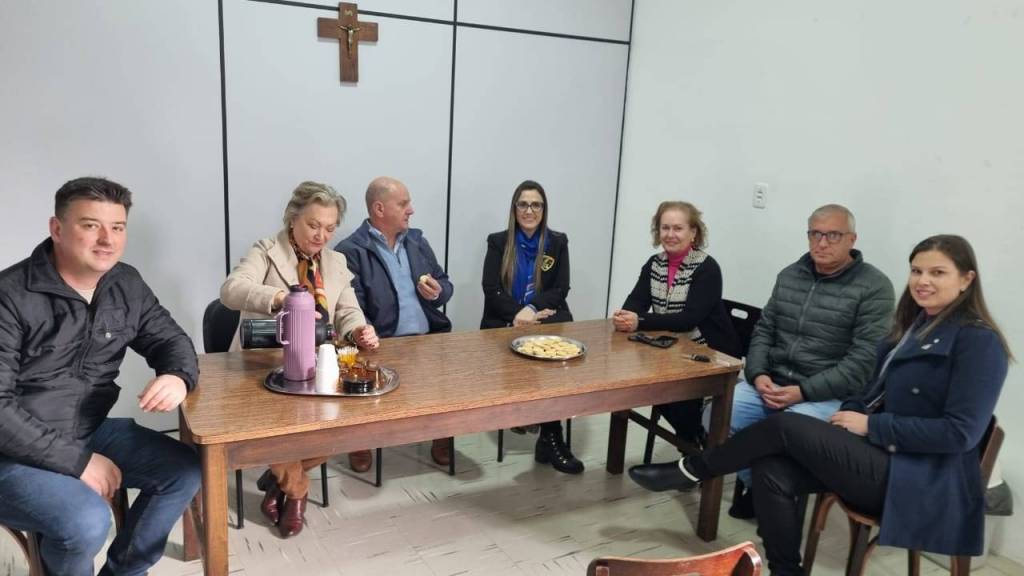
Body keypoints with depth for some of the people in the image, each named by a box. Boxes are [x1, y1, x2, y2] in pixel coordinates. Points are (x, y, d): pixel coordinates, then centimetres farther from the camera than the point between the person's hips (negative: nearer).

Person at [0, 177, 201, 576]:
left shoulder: (127, 285, 0)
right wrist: (77, 461, -23)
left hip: (90, 432, 7)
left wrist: (179, 377, -17)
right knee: (87, 521, -29)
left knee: (184, 471, -4)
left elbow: (170, 339, 9)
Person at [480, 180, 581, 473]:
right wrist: (519, 313, -19)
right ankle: (551, 435, -23)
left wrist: (532, 309, -17)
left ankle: (550, 436, -27)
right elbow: (491, 290, -1)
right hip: (505, 321, 0)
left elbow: (561, 290, 3)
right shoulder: (498, 242, 9)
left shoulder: (558, 242, 11)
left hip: (545, 319, 1)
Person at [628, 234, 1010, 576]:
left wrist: (870, 425, -17)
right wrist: (852, 413, -2)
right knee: (772, 472, -17)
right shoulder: (915, 326, 13)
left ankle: (690, 472, 2)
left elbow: (960, 432, -20)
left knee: (784, 426, -17)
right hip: (884, 458, 8)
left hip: (921, 481, -8)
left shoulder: (978, 342, -12)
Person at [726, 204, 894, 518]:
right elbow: (763, 330, 14)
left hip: (829, 396, -5)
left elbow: (864, 360, -13)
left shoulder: (874, 287, -6)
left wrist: (804, 392, -19)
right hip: (771, 382, 6)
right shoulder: (789, 275, 13)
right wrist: (758, 374, -6)